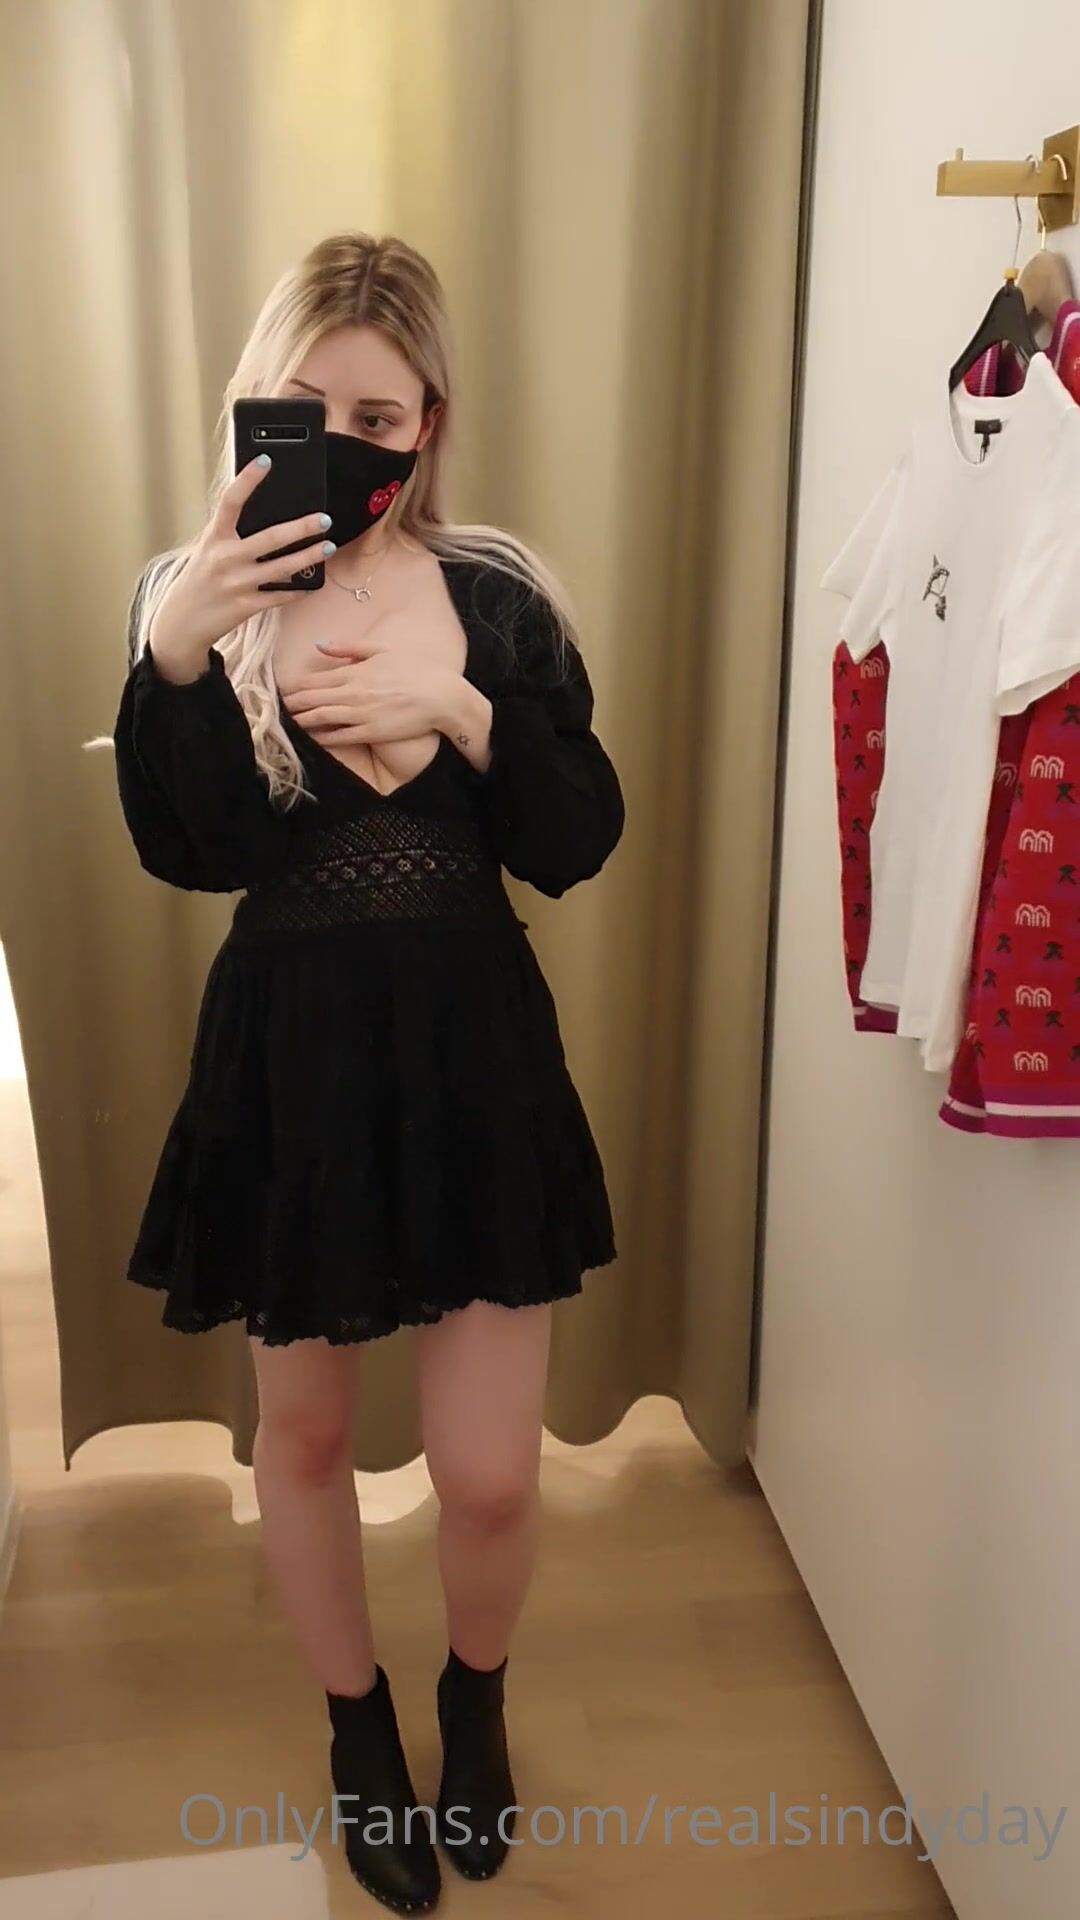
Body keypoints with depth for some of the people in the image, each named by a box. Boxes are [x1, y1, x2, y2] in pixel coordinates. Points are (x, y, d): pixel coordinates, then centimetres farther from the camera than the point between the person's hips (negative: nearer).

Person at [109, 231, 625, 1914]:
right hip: (291, 1057, 0)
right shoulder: (197, 595, -3)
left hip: (475, 1050, 0)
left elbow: (578, 845, -5)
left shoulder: (497, 595, -1)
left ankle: (476, 1696, 41)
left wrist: (458, 708, -18)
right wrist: (175, 654, -29)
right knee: (304, 1427, 17)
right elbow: (183, 854, -16)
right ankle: (359, 1727, 46)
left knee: (491, 1475, 4)